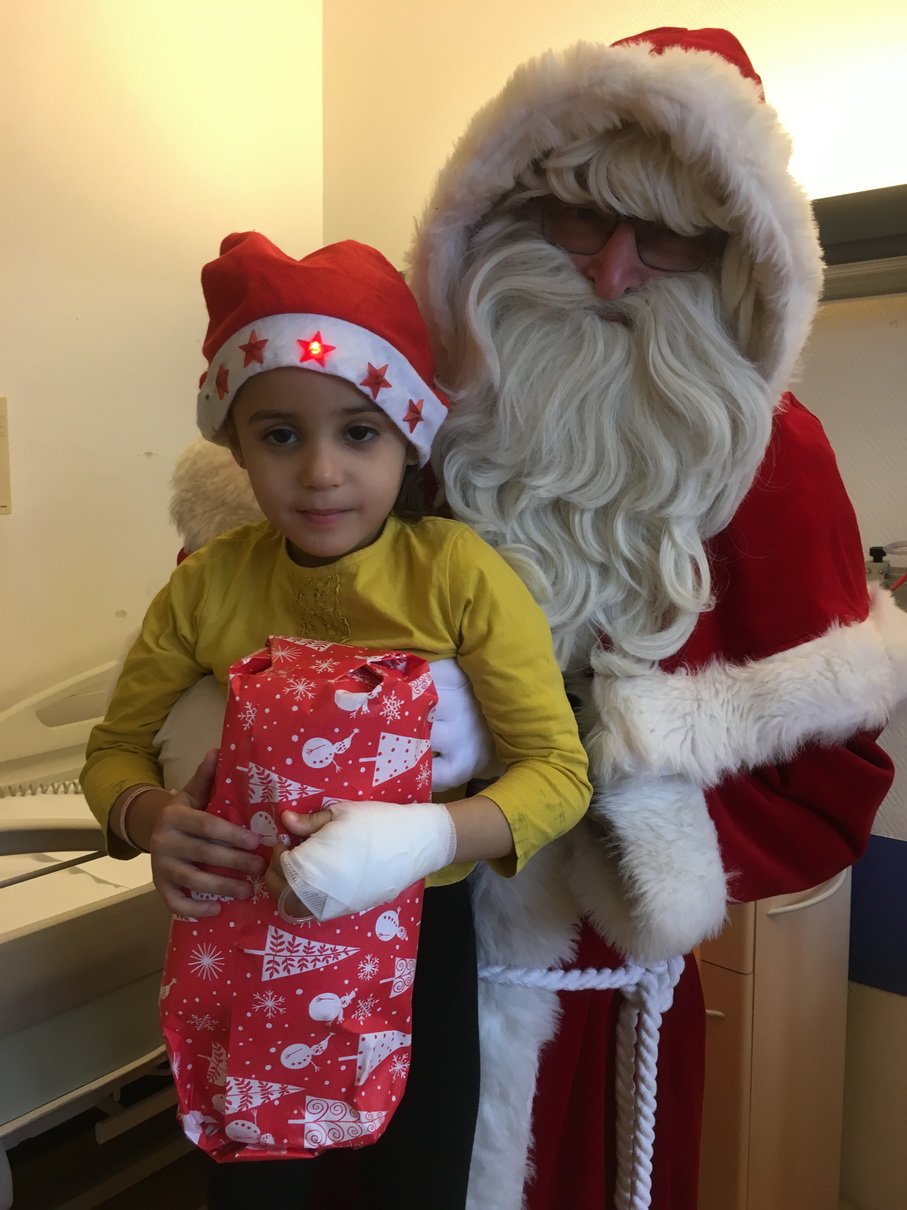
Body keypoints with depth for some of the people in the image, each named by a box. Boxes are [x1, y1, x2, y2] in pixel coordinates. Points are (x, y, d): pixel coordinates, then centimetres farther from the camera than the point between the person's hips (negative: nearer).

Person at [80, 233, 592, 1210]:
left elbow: (558, 769, -19)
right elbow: (115, 750, 0)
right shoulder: (208, 585, -11)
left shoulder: (459, 572, -20)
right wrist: (150, 819, -23)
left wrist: (426, 837, -36)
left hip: (421, 924, -1)